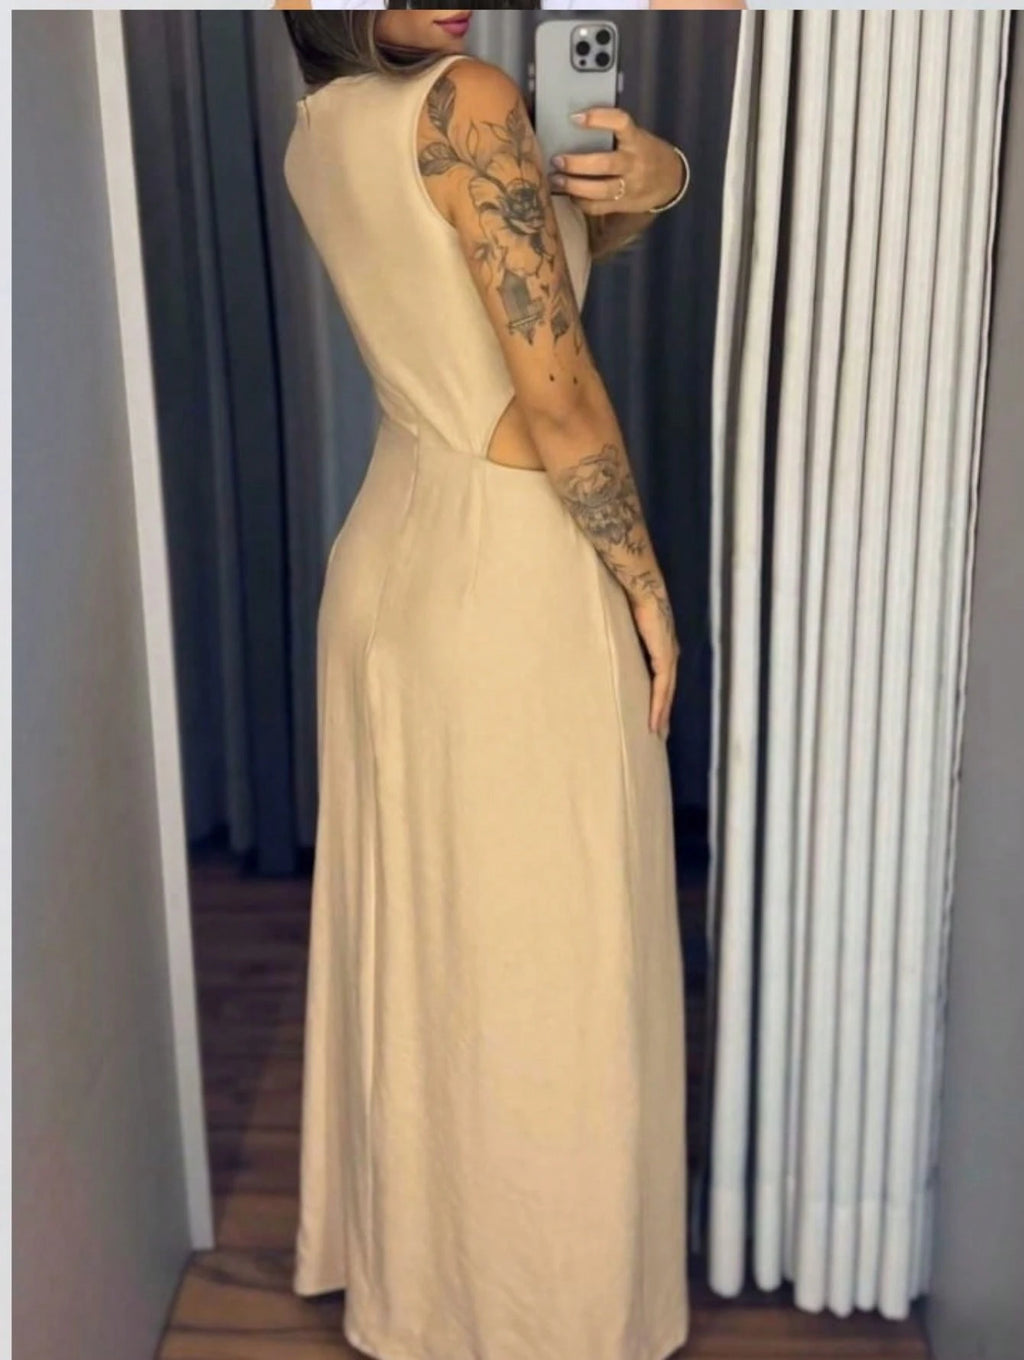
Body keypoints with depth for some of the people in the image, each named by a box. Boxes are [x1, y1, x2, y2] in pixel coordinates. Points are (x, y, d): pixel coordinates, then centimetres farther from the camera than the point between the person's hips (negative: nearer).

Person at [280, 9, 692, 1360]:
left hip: (389, 549, 9)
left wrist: (646, 179, -6)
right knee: (539, 962, 7)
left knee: (408, 925, 20)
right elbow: (557, 393, -20)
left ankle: (405, 1250, 40)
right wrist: (646, 586, -8)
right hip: (516, 571, -8)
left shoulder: (317, 133, 8)